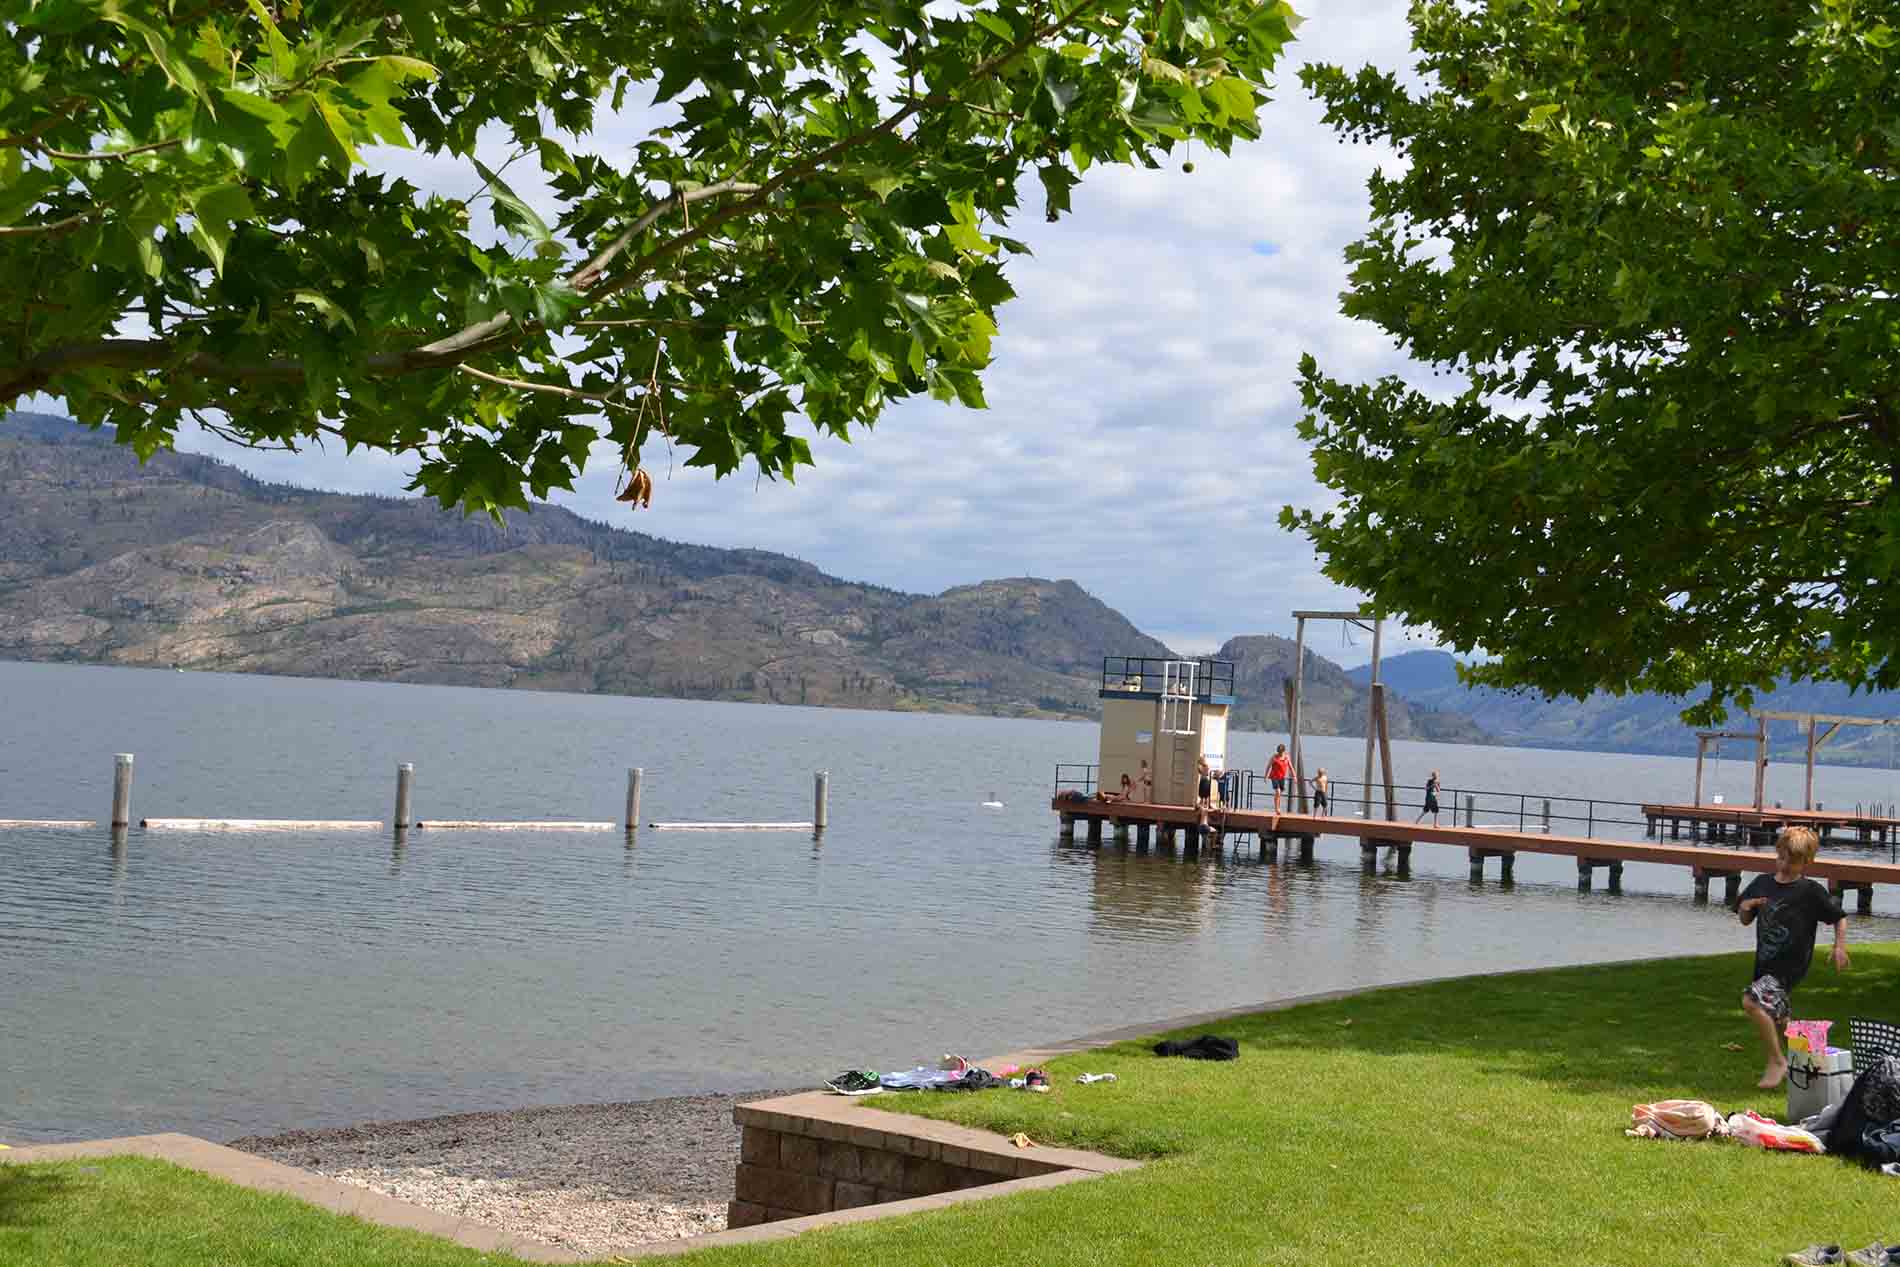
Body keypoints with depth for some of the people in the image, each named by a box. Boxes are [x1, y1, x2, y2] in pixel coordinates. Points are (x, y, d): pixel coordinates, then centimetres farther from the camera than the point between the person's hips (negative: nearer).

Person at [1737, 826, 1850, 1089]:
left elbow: (1839, 917, 0)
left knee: (1752, 1001, -25)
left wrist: (1840, 947, -12)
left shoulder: (1810, 891, -10)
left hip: (1791, 967, -7)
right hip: (1764, 964, 7)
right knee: (1777, 1018, 21)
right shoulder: (1762, 883, 4)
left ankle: (1777, 1060, -10)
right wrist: (1745, 907, -9)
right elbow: (1745, 921, 12)